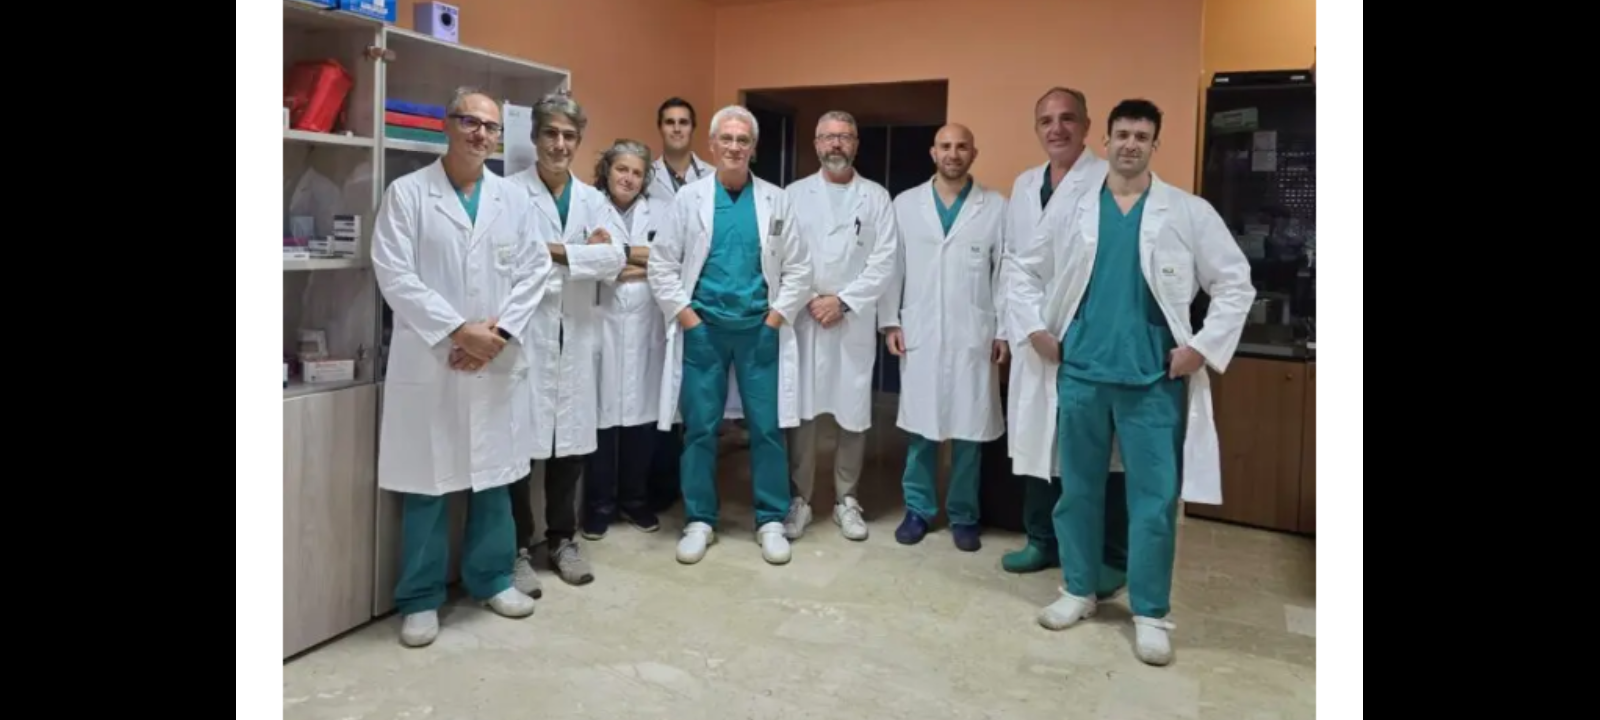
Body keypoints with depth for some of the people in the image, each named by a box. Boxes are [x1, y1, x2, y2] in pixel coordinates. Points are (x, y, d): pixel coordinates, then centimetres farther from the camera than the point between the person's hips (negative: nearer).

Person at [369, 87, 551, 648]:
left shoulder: (512, 199, 10)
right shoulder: (407, 193, 0)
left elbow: (533, 271, 5)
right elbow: (394, 275, -8)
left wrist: (499, 330, -9)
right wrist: (457, 330, -15)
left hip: (497, 360, 3)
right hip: (428, 360, -3)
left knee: (494, 474, 10)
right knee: (427, 479, 3)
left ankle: (491, 577, 27)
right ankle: (420, 597, 17)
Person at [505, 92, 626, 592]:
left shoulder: (592, 199, 13)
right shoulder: (511, 192, -1)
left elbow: (613, 259, -1)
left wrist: (556, 251, -11)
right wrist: (582, 254, -9)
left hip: (577, 335, 4)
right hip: (528, 330, -4)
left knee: (572, 441, 10)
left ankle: (562, 540, 24)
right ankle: (518, 550, 11)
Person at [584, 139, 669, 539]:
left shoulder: (661, 212, 15)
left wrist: (622, 255, -5)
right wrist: (641, 261, -6)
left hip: (646, 327, 3)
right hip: (601, 325, -3)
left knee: (642, 412, 6)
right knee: (601, 413, -3)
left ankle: (635, 499, 21)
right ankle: (599, 505, 12)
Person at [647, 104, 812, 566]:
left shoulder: (776, 200, 5)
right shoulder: (689, 198, 4)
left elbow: (798, 268, 4)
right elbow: (662, 264, 2)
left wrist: (776, 317, -4)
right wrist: (685, 316, -5)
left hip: (760, 329, 0)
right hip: (703, 328, 0)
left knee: (767, 428, 3)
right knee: (700, 429, 5)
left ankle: (770, 521, 16)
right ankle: (699, 520, 19)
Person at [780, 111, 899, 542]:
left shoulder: (877, 197, 7)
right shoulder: (795, 195, 9)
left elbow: (884, 263, -2)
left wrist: (843, 301, -11)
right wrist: (809, 300, -10)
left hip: (855, 322, 0)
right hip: (802, 319, 0)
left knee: (854, 414, 4)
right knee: (800, 412, 1)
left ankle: (845, 500, 19)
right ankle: (799, 499, 14)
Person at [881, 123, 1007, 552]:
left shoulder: (996, 207, 2)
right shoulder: (905, 204, 6)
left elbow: (1005, 274, 2)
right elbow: (892, 267, 6)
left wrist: (1004, 331, -1)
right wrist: (891, 322, 1)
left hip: (973, 336, -1)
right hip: (919, 335, 1)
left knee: (968, 430, 5)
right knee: (920, 427, 7)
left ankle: (963, 515, 20)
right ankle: (918, 508, 21)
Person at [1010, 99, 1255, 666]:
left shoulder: (1190, 213, 2)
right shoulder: (1071, 208, 5)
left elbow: (1235, 284, 4)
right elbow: (1024, 268, 13)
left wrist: (1204, 347, -4)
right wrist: (1035, 330, 4)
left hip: (1154, 379, -1)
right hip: (1079, 373, 2)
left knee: (1155, 499, 1)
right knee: (1078, 488, 11)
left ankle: (1151, 613, 16)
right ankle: (1079, 589, 28)